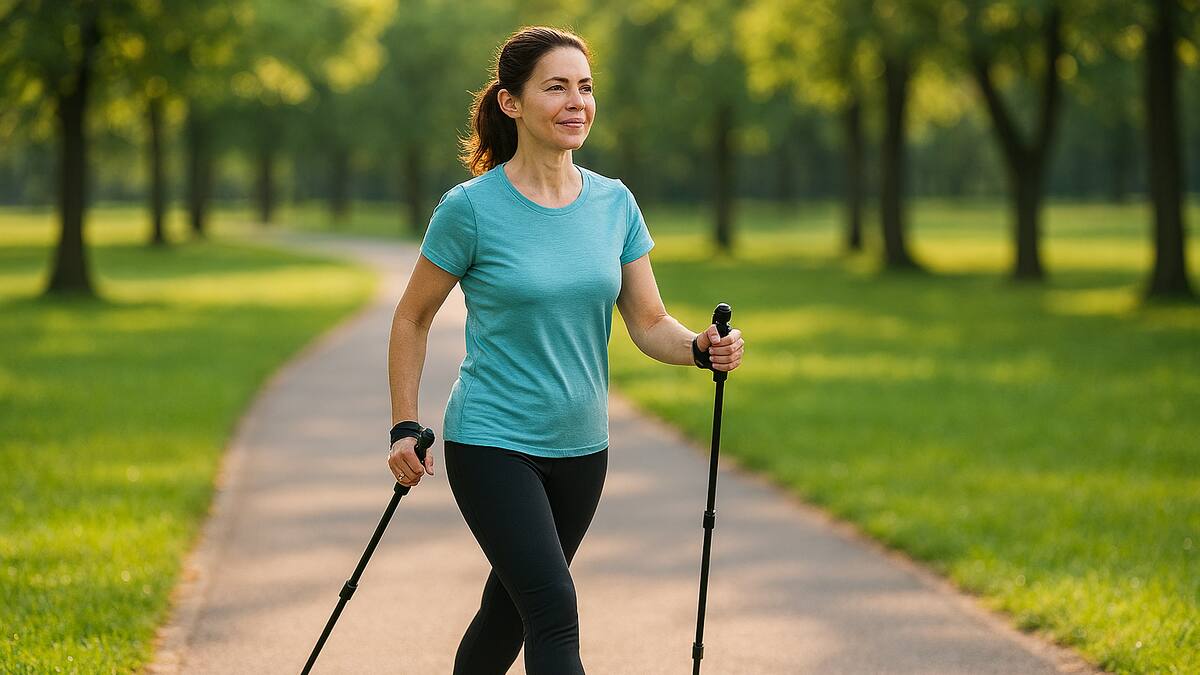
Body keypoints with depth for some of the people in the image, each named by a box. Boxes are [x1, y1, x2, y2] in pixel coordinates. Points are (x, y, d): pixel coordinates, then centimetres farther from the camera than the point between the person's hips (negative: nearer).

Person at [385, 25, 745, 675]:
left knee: (509, 611, 16)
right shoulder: (472, 208, -11)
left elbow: (649, 323, 3)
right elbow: (412, 319, 0)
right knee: (555, 614, -17)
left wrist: (701, 348, -18)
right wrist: (405, 429, -4)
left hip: (580, 448, 5)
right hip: (491, 443, -5)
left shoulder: (614, 203, 2)